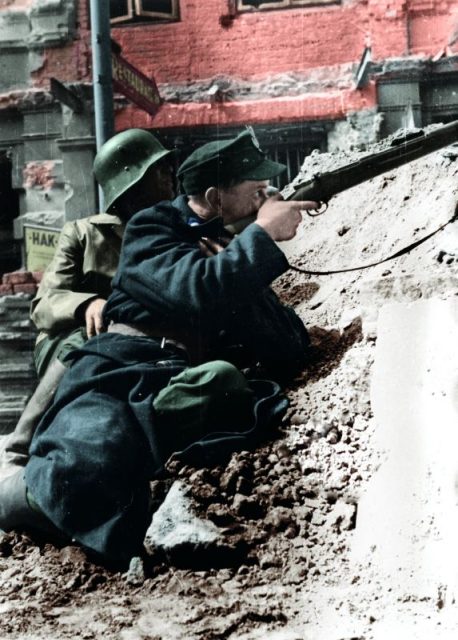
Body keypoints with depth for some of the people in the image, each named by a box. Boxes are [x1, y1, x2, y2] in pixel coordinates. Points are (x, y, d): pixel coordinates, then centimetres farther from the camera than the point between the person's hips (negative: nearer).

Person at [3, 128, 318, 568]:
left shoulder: (236, 256, 25)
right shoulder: (152, 229, 9)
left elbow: (292, 355, 14)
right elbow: (200, 292, -14)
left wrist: (228, 267, 5)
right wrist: (264, 235, -3)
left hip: (189, 388, 4)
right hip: (121, 369, -4)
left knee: (223, 379, -34)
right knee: (81, 472, -35)